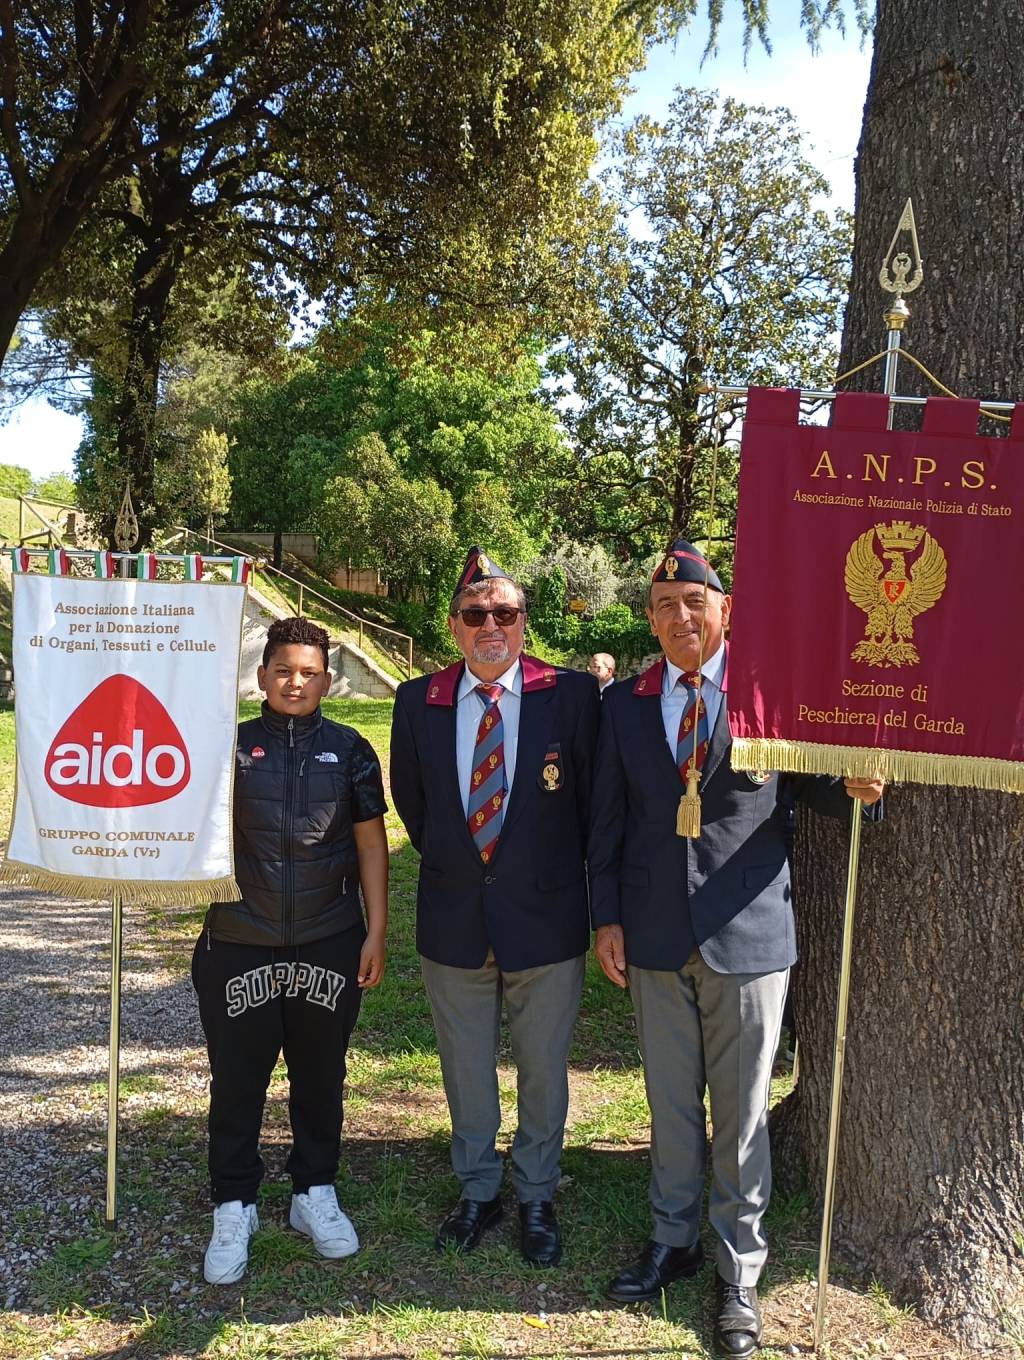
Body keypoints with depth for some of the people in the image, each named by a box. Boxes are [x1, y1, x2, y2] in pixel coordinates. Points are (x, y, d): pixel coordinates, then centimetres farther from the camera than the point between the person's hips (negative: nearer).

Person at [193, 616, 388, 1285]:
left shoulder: (349, 749, 1)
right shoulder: (231, 746, 1)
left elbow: (371, 842, 3)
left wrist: (376, 932, 0)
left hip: (330, 946, 1)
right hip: (239, 946, 0)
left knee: (321, 1074, 14)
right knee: (237, 1079, 9)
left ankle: (316, 1192, 33)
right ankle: (234, 1209, 27)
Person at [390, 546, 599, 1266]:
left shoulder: (572, 695, -10)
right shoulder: (418, 702, -2)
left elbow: (597, 798, -1)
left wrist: (564, 873, 4)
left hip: (546, 917, -2)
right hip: (455, 919, 2)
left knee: (544, 1072, 14)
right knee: (466, 1071, 18)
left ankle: (537, 1199, 36)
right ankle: (478, 1191, 40)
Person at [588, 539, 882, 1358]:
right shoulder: (625, 704, 3)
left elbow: (809, 786, 3)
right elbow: (609, 819, 5)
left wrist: (857, 790, -19)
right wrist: (607, 917, 2)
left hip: (748, 933, -2)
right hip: (655, 936, 3)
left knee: (741, 1108, 9)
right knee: (670, 1101, 17)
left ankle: (739, 1270, 27)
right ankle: (674, 1240, 37)